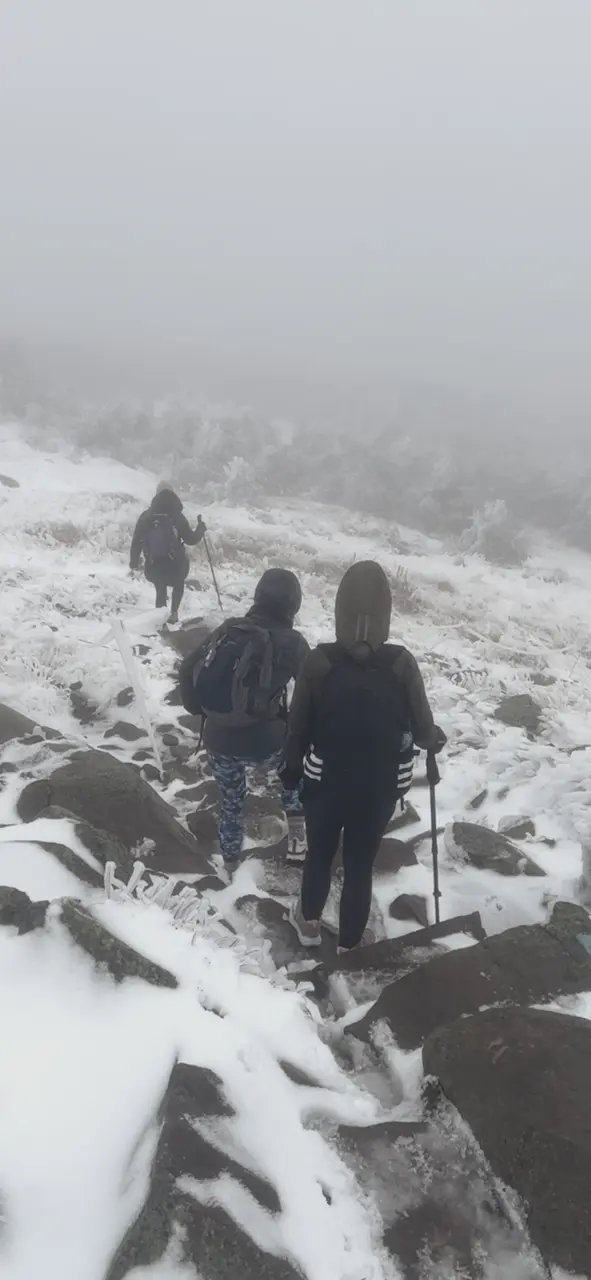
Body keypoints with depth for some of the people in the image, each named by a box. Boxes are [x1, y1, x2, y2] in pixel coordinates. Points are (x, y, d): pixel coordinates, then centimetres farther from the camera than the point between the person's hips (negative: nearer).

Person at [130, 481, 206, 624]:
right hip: (175, 564, -2)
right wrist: (201, 529, 14)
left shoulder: (146, 516, -3)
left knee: (160, 590, 26)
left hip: (154, 565, 2)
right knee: (178, 585, 28)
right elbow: (191, 540, -6)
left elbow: (136, 541, 1)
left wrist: (134, 562, 13)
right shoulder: (177, 516, -11)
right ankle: (173, 613, 13)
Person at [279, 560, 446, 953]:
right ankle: (350, 941, 37)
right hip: (381, 786, 0)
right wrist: (436, 739, 17)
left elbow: (298, 727, -7)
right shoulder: (401, 663, -18)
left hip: (325, 780, 1)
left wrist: (289, 771, 10)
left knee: (320, 853, 24)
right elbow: (422, 729, -7)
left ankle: (309, 922, 47)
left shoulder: (319, 661, -17)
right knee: (361, 863, 18)